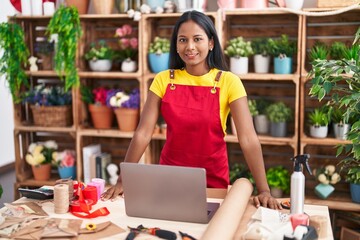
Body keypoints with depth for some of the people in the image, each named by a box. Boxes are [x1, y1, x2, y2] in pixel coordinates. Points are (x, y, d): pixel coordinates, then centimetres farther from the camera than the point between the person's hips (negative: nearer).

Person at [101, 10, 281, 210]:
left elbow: (248, 138, -18)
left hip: (213, 176, -2)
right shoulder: (163, 80, -5)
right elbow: (143, 133, -9)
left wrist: (264, 190, -27)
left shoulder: (228, 82, -11)